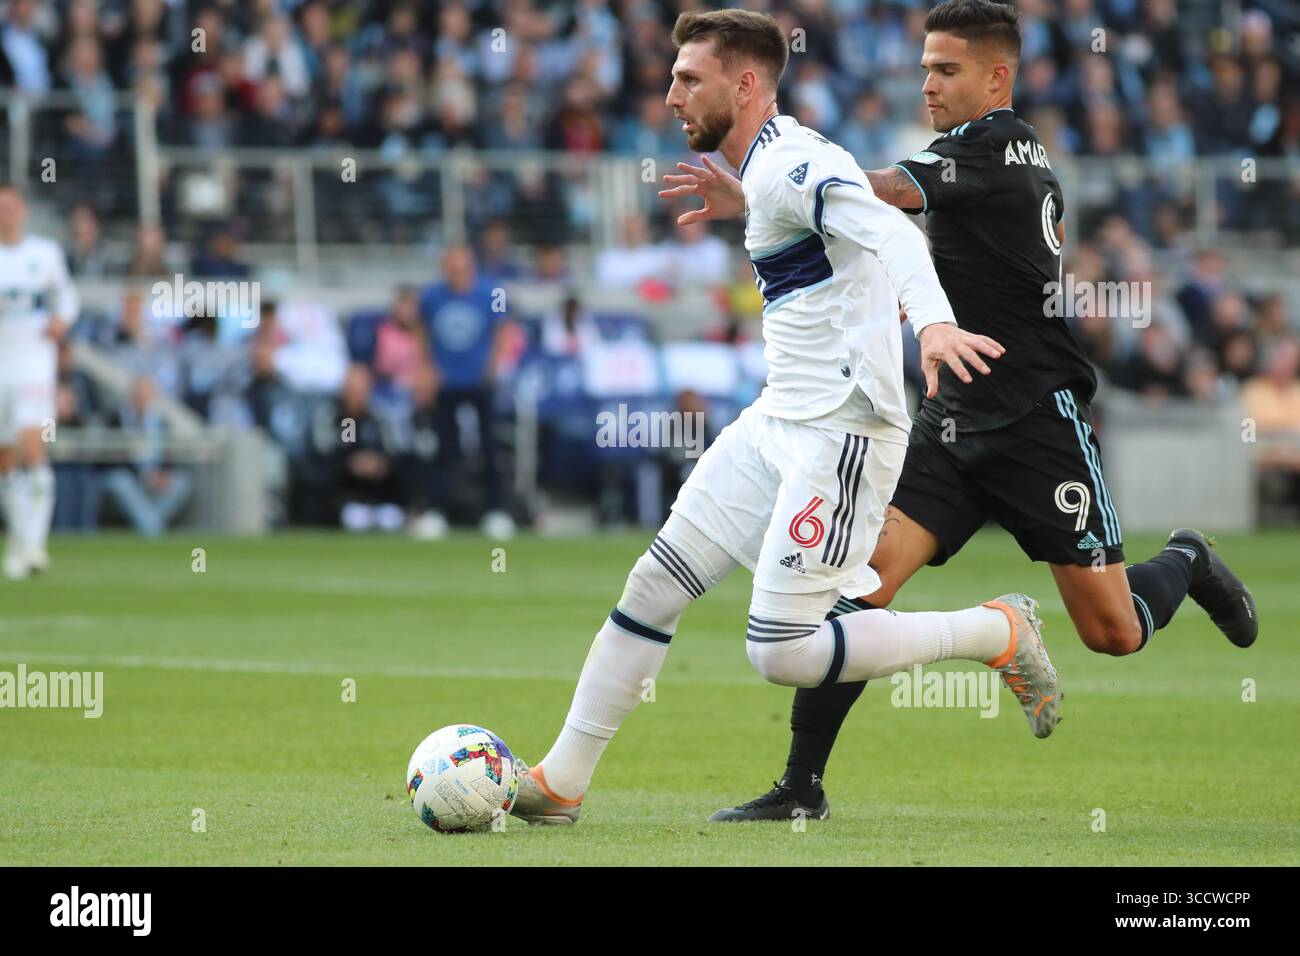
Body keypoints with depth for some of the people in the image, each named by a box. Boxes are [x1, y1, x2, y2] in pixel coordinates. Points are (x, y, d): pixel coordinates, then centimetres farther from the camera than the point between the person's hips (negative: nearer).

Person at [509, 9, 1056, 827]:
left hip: (841, 433, -10)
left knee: (781, 654, -13)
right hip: (779, 422, 10)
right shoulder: (765, 167, 15)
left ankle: (997, 633, 1)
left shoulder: (788, 167, -16)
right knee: (655, 584, 7)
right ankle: (561, 782, 14)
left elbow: (888, 231, -33)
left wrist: (932, 319, -49)